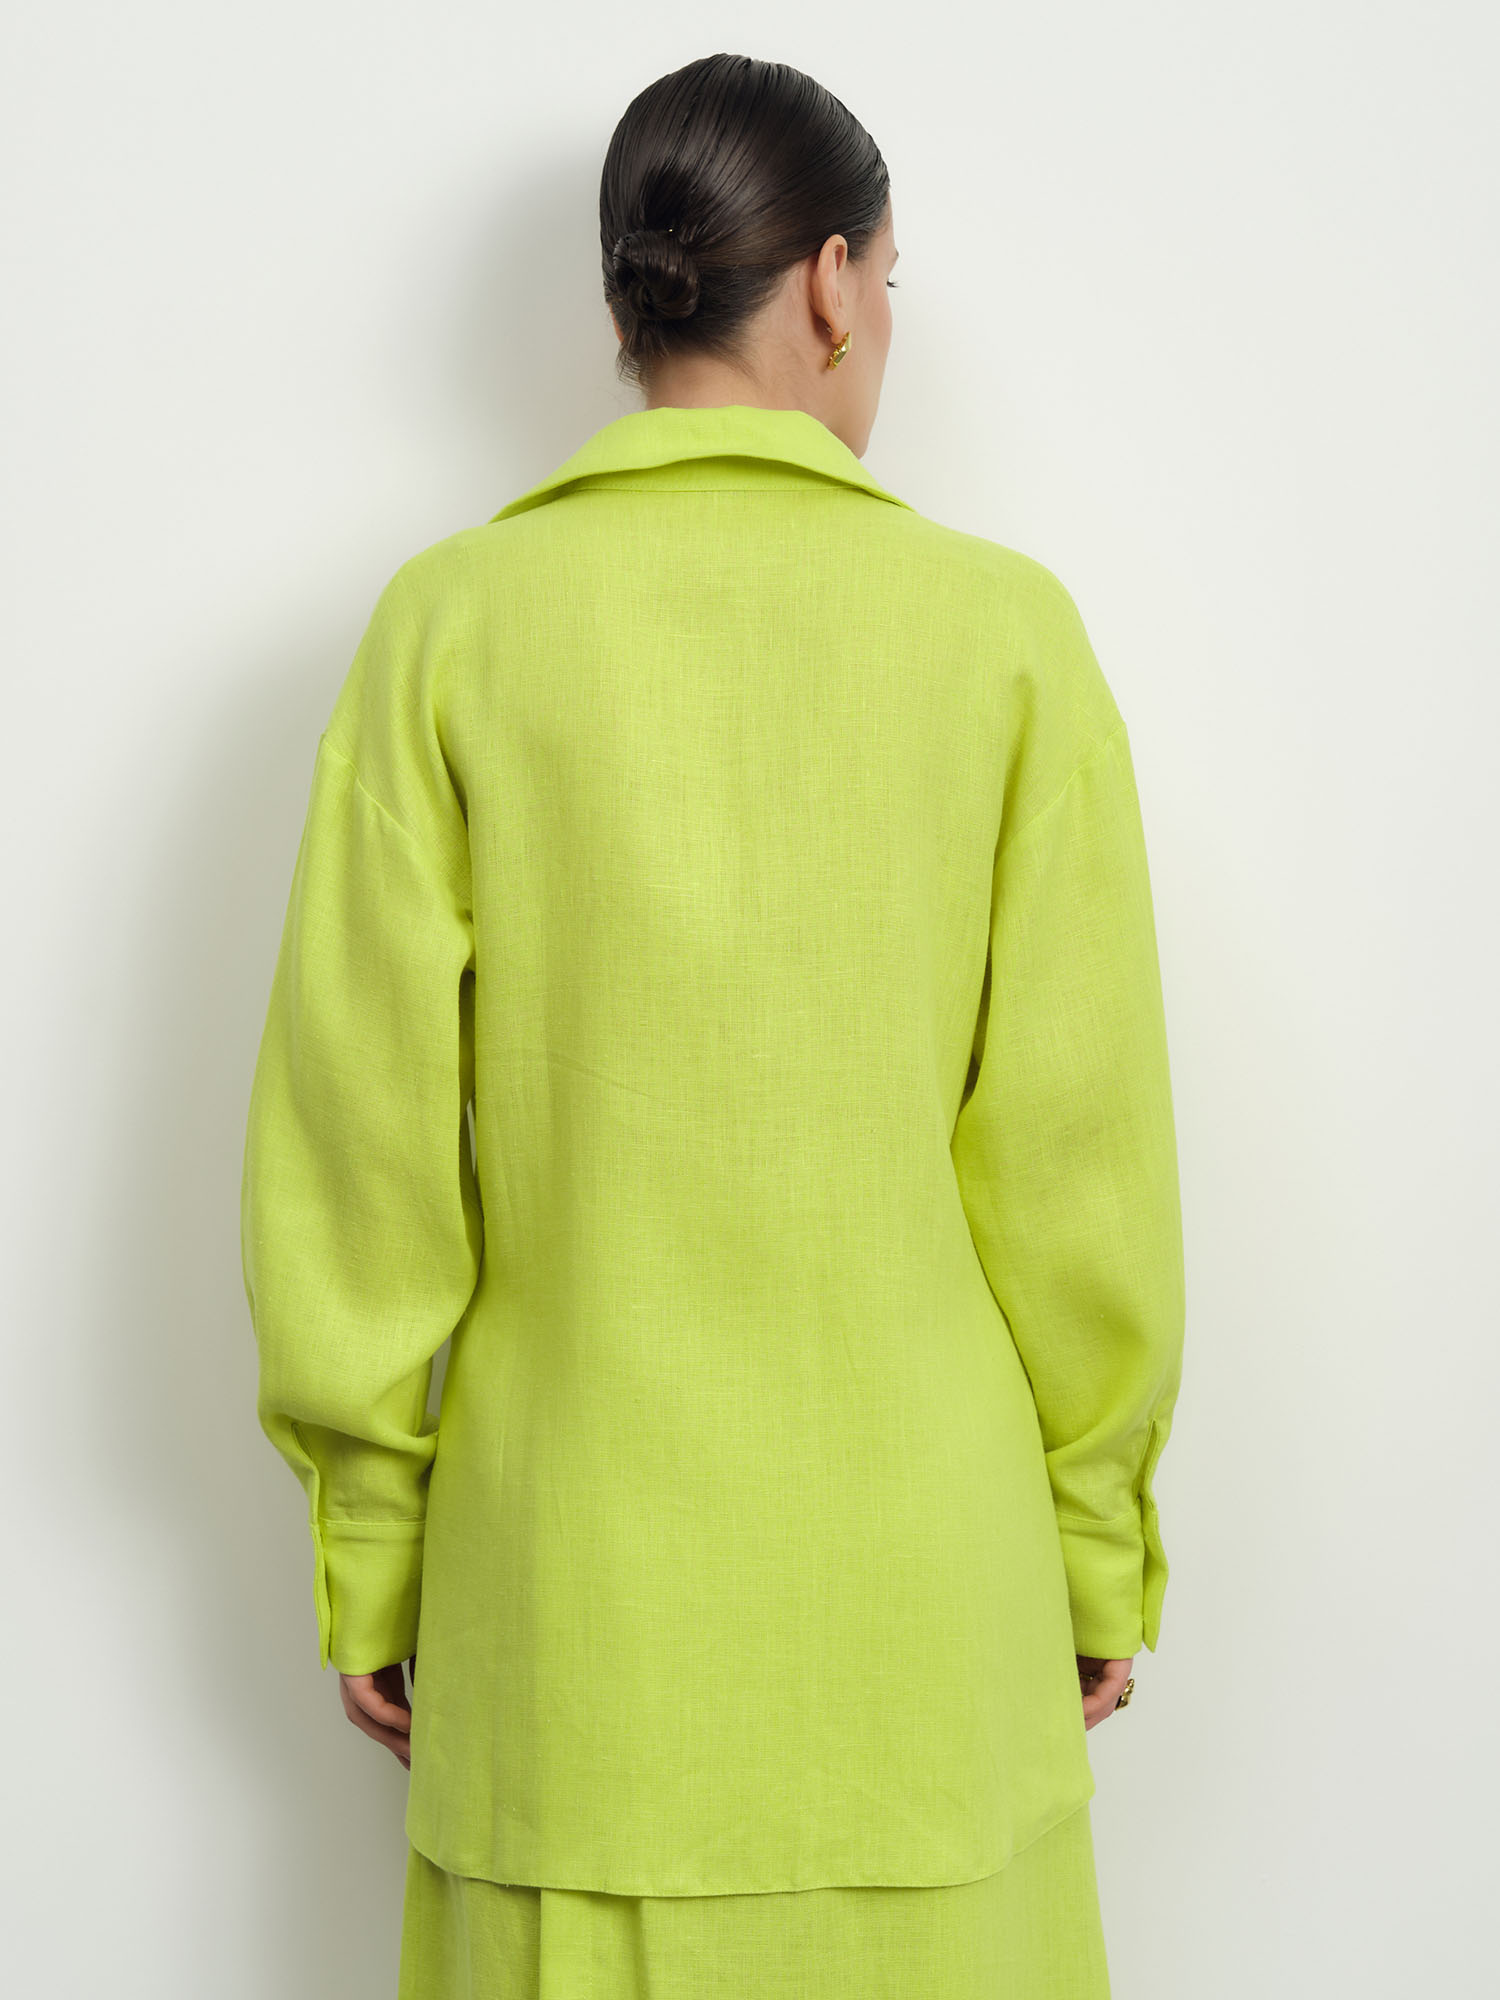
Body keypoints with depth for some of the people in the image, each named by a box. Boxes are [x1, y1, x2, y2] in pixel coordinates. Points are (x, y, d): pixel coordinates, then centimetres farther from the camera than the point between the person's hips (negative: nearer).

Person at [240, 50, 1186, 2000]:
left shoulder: (456, 626, -6)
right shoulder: (1003, 631, -7)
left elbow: (360, 1133, -4)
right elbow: (1082, 1150, -4)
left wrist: (367, 1561, 7)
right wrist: (1106, 1549, 8)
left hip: (564, 1588, 1)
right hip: (919, 1583, 0)